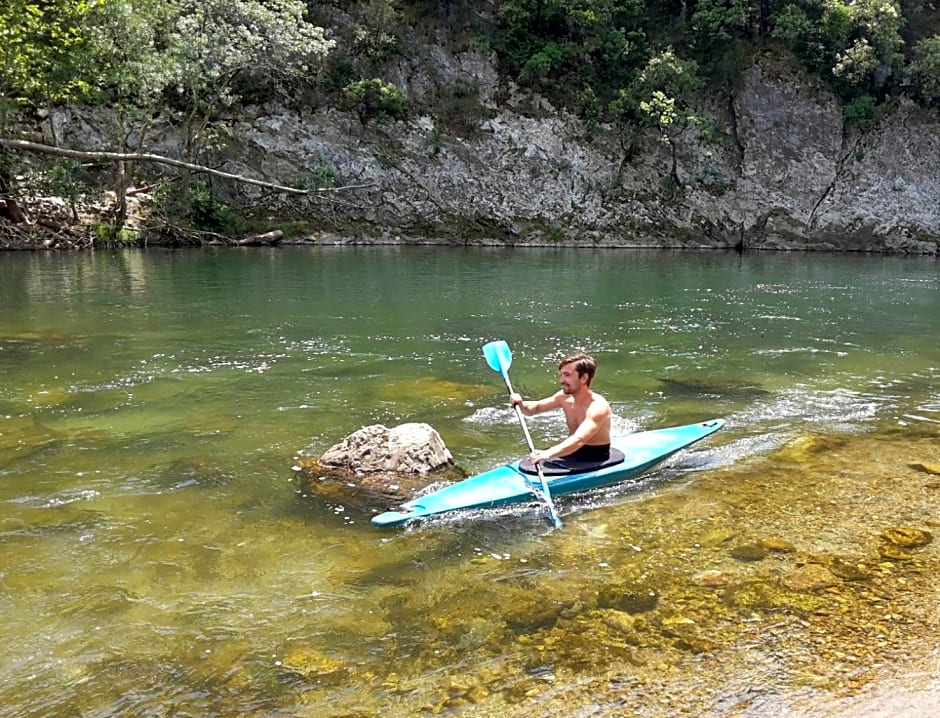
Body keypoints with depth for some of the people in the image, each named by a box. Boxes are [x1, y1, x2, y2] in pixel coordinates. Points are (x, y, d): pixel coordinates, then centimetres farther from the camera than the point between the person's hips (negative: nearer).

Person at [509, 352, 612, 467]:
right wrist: (521, 404, -13)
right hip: (572, 455, 7)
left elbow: (579, 440, -38)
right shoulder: (565, 397, -2)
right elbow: (535, 408, 11)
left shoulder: (598, 406, -24)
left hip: (595, 463, -7)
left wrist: (548, 454, -53)